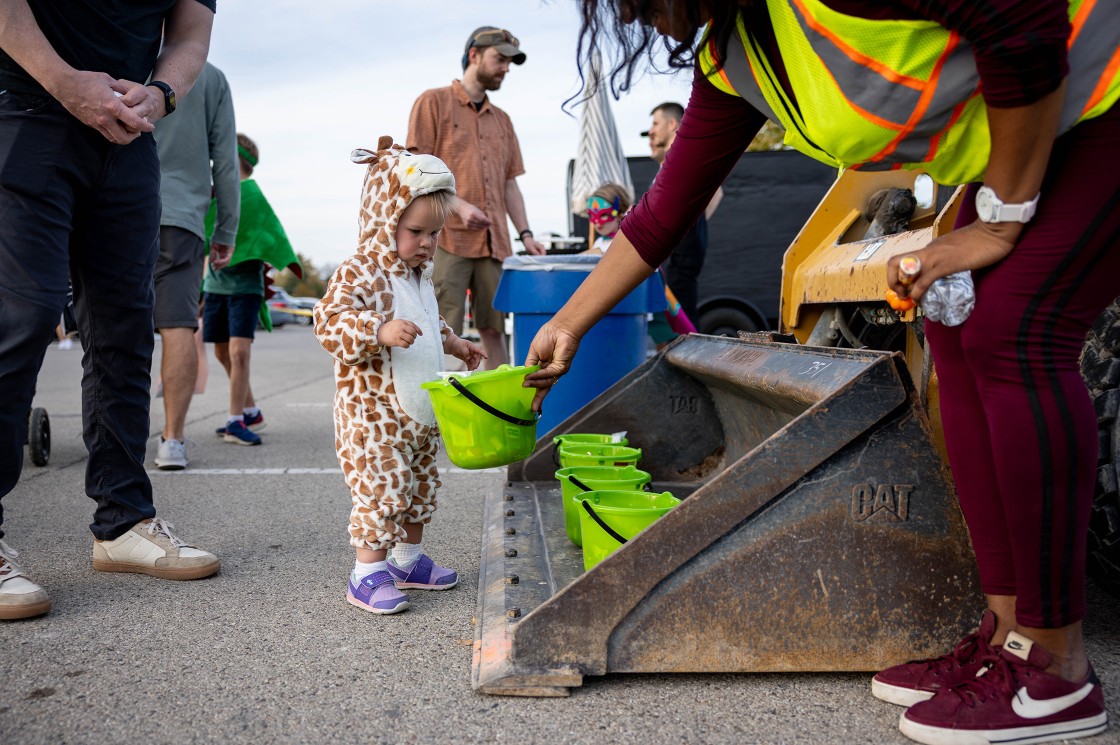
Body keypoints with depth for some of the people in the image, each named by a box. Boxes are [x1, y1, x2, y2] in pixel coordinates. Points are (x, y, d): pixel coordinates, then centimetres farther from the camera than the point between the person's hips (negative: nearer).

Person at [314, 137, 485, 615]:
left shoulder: (419, 276, 13)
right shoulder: (358, 274, -16)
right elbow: (329, 323, -26)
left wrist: (455, 344, 22)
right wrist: (381, 331, -36)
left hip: (421, 410, 9)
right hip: (373, 412, -9)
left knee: (419, 486, 17)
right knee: (381, 489, -8)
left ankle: (408, 560, 32)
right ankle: (367, 574, 4)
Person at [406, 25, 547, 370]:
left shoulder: (502, 121, 22)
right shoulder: (434, 102, 5)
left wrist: (525, 233, 7)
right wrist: (458, 205, -17)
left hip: (494, 242, 5)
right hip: (446, 238, -5)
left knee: (494, 329, 5)